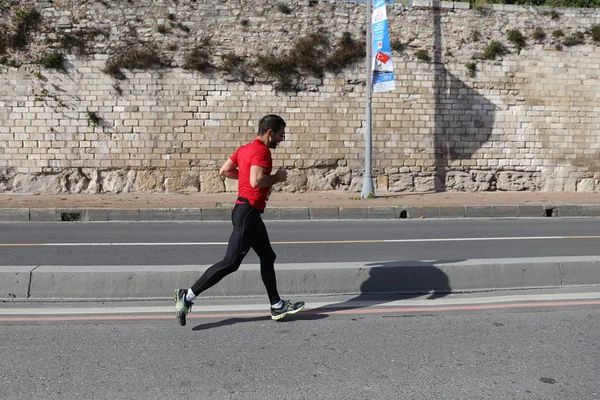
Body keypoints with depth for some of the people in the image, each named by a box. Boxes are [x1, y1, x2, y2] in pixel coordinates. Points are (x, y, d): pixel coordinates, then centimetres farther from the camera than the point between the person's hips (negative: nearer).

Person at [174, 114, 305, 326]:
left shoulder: (246, 148, 14)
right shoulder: (262, 151, -15)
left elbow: (224, 170, 16)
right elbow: (256, 181, -28)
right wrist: (277, 177, -12)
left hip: (250, 213, 11)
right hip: (248, 212, -11)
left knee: (268, 257, 15)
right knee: (231, 263, -6)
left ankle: (277, 306, 22)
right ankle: (188, 296, 0)